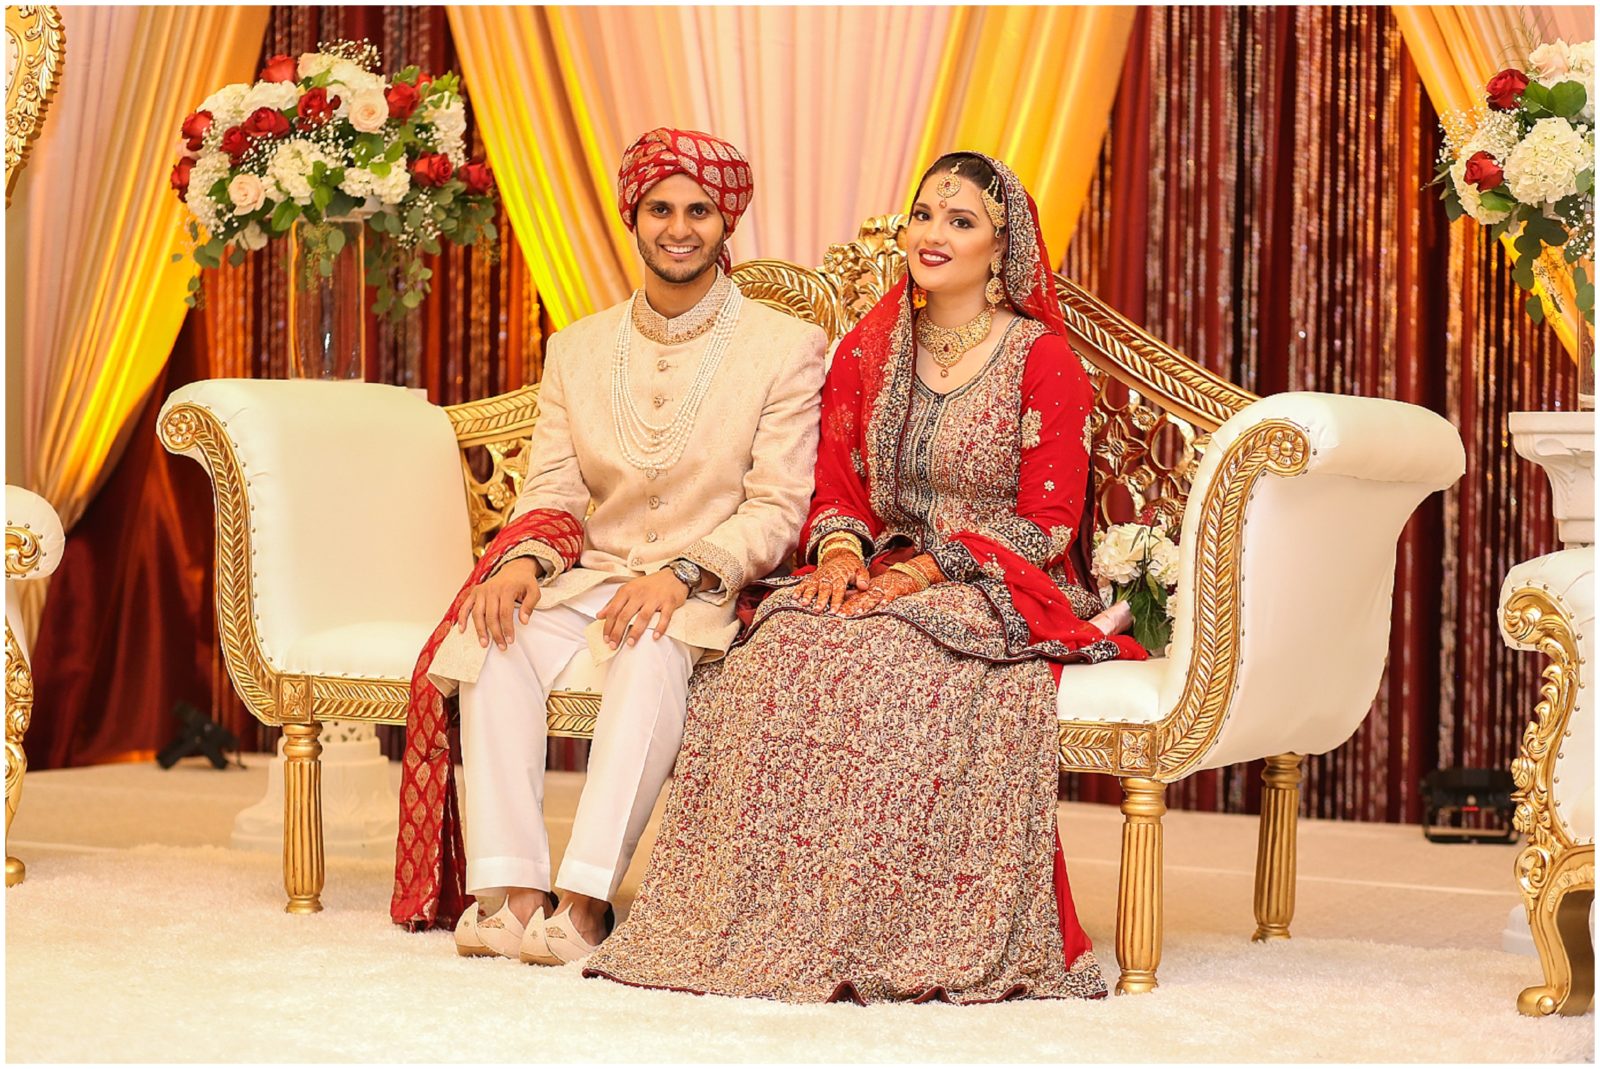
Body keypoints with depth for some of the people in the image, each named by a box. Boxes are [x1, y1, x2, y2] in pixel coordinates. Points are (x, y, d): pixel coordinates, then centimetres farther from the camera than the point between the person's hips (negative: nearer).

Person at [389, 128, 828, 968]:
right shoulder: (577, 348, 15)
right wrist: (524, 559, -13)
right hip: (592, 576, 4)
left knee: (653, 647, -37)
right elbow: (551, 490, 10)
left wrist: (684, 573, -22)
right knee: (495, 638, -27)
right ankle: (512, 889, -31)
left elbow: (777, 510, -6)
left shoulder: (786, 348, 2)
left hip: (715, 594, -4)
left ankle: (586, 898, -39)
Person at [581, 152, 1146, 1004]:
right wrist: (840, 552, -10)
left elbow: (1044, 522, -7)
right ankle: (766, 923, -29)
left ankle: (895, 938, -32)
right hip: (882, 577, 4)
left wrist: (924, 569, -18)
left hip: (999, 594, -4)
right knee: (780, 647, -29)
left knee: (887, 656, -37)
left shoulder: (1043, 360, -1)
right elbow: (835, 487, 13)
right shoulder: (868, 351, 14)